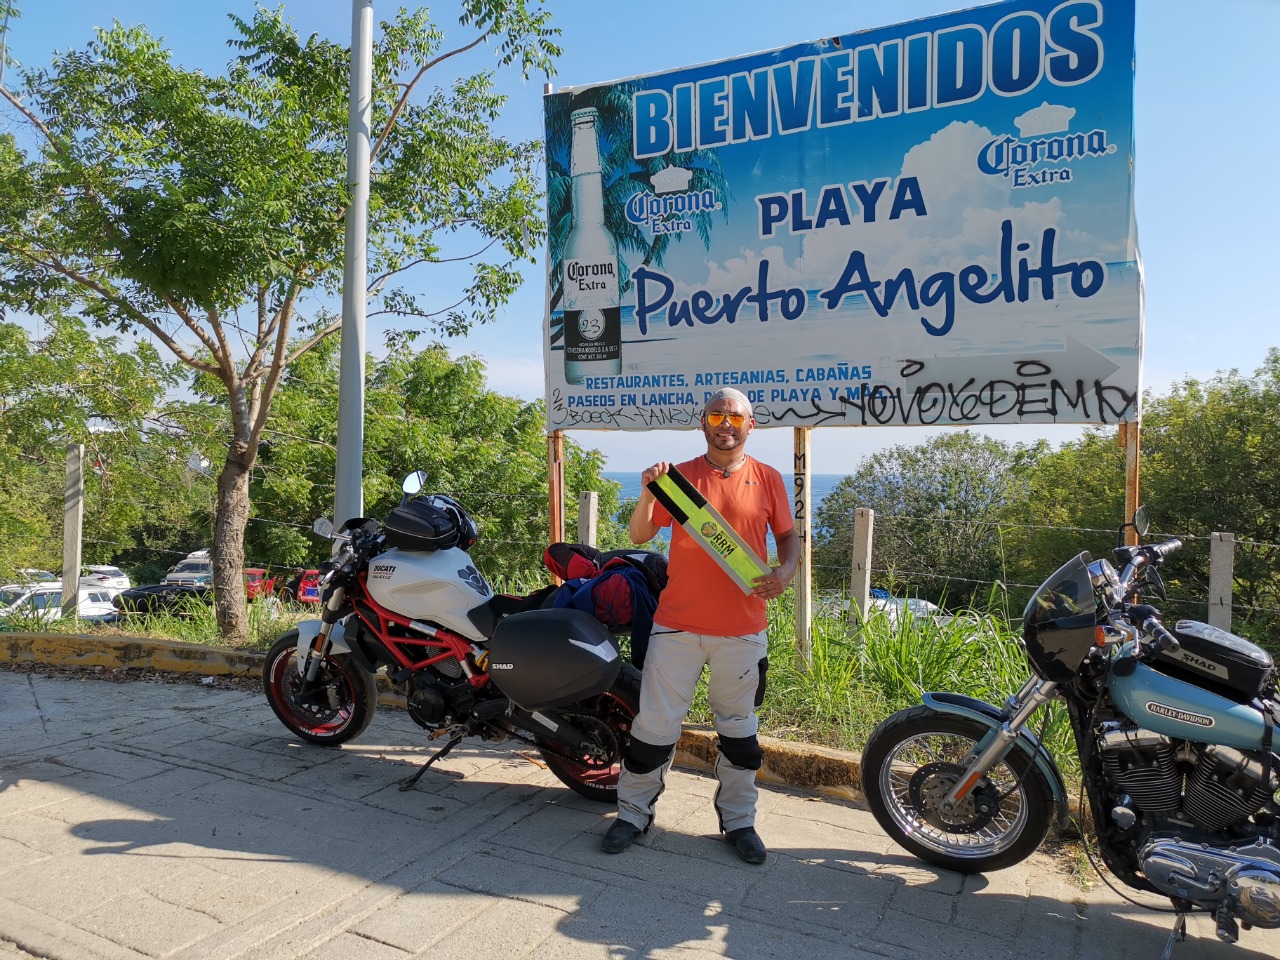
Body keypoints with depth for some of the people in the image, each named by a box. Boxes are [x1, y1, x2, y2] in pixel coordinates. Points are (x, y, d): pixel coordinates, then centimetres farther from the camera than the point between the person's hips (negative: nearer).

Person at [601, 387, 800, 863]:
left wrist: (785, 570, -9)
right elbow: (640, 536, -2)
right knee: (655, 722, 6)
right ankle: (634, 811, 24)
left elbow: (788, 536, 11)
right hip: (677, 623, -1)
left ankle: (738, 819, 31)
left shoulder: (768, 479, 3)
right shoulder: (680, 476, 0)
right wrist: (647, 496, -21)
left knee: (738, 726, 15)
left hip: (742, 628, 1)